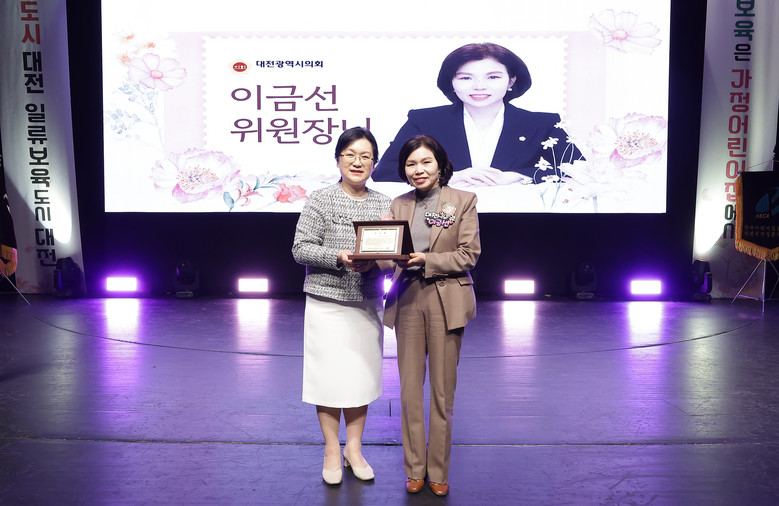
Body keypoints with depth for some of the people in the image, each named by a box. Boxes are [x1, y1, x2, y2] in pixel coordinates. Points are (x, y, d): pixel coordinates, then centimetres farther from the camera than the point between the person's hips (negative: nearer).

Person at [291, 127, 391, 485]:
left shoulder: (384, 205, 8)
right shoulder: (321, 200, -4)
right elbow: (300, 248, -8)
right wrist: (338, 257, -22)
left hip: (368, 304, 3)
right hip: (328, 303, -3)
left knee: (362, 375, 10)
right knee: (330, 376, 2)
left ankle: (354, 448, 27)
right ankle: (332, 451, 21)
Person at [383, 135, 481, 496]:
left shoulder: (463, 201, 0)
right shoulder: (399, 205, 10)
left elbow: (469, 255, -6)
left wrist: (427, 260, -18)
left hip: (446, 302, -3)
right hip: (407, 300, 3)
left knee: (442, 391, 6)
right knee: (409, 389, 7)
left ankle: (439, 472, 22)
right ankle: (414, 470, 23)